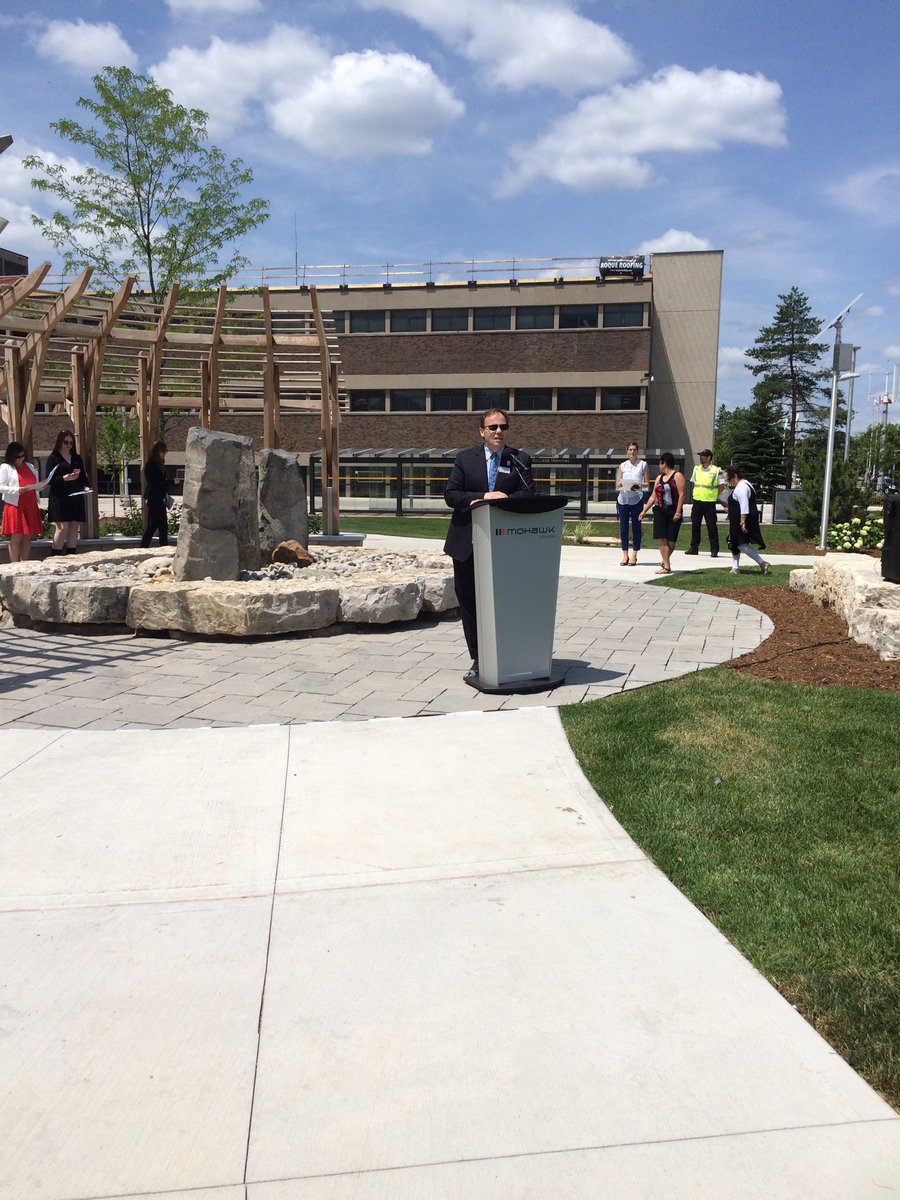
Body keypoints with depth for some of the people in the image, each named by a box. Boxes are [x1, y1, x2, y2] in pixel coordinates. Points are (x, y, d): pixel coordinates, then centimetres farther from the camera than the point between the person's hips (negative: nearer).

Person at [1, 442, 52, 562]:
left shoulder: (30, 466, 19)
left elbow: (35, 486, 24)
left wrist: (41, 484, 1)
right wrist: (17, 490, -19)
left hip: (31, 507, 5)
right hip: (15, 507, -5)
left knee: (28, 537, 4)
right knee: (16, 538, -7)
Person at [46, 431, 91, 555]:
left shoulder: (77, 458, 18)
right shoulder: (54, 458, 2)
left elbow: (83, 476, 18)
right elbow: (50, 479, -6)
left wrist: (85, 486, -2)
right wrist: (65, 478, -22)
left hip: (76, 498, 5)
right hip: (60, 498, -5)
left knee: (74, 529, 3)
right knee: (62, 528, -12)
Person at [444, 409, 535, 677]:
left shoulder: (519, 460, 6)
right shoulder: (465, 459, 6)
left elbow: (528, 494, -6)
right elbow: (450, 494, -3)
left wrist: (494, 503, -18)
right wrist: (484, 497, -16)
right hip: (467, 544, 1)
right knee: (468, 601, 5)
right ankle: (478, 660, 15)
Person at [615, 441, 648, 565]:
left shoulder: (643, 464, 7)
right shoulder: (622, 465, 13)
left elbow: (647, 483, 5)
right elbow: (618, 484, 10)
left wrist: (640, 485, -16)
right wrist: (620, 484, -13)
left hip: (636, 499, -2)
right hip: (623, 498, 2)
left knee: (636, 527, -1)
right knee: (623, 528, 2)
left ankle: (634, 556, 4)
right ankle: (625, 555, 8)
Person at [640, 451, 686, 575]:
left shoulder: (677, 476, -2)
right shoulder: (659, 478, 18)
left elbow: (682, 495, -9)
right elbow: (653, 496, 20)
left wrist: (678, 512, -16)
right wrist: (644, 511, 16)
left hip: (673, 512, -5)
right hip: (659, 511, 5)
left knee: (671, 540, -1)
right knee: (661, 539, -5)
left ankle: (665, 561, 20)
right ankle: (667, 566, -3)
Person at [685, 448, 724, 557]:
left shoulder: (717, 470, -5)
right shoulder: (696, 469, 10)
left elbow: (722, 486, 0)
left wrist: (714, 496, -2)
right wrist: (693, 497, 12)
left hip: (710, 503, -5)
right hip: (697, 502, 5)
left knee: (712, 527, -2)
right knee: (695, 525, 8)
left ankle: (714, 550, 2)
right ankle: (694, 547, 16)